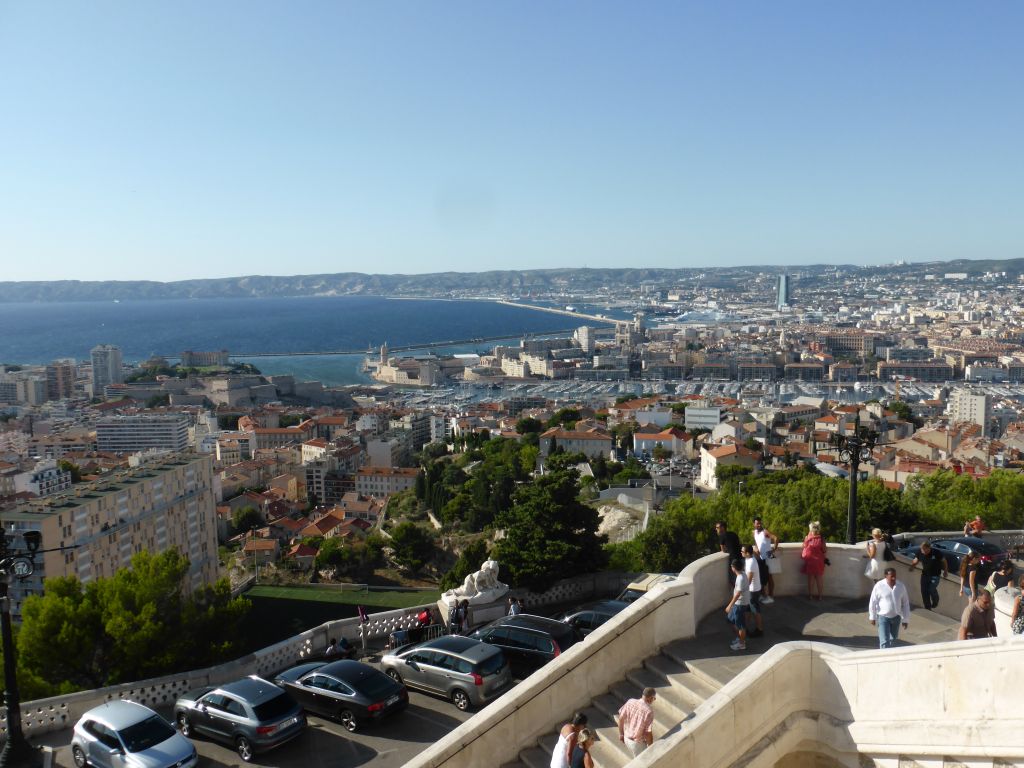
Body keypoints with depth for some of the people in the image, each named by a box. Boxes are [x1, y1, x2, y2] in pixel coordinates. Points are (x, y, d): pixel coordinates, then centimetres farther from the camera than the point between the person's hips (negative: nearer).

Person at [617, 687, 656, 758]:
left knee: (637, 758, 32)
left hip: (627, 738, 6)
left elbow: (621, 718, -2)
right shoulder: (649, 711, -27)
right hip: (638, 742, -6)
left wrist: (621, 733, 13)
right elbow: (648, 733, -24)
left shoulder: (630, 702, -11)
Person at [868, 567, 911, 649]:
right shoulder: (879, 586, -17)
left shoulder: (901, 586, -8)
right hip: (883, 616, -4)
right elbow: (873, 602, -8)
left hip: (896, 617, 4)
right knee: (884, 641, -8)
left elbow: (905, 603, 1)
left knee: (893, 639, 21)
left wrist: (906, 619, 2)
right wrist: (872, 617, -4)